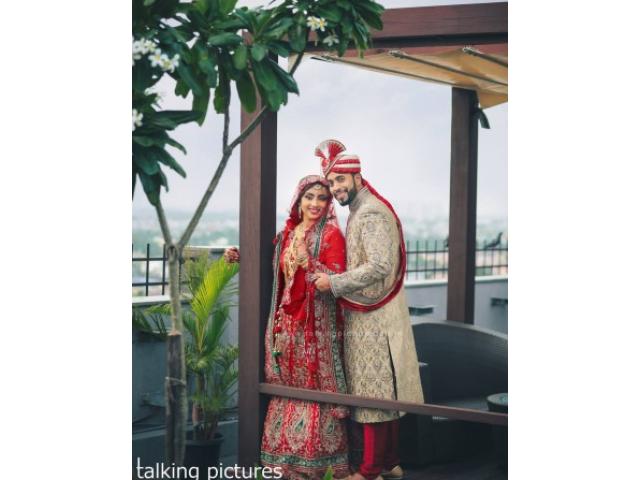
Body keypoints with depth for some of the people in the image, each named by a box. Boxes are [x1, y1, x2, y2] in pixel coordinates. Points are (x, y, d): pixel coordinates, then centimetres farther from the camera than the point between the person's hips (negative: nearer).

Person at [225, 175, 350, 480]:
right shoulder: (286, 234, 12)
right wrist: (242, 258, 15)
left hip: (317, 327, -5)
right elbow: (274, 273, 21)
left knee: (314, 392, -2)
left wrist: (309, 263, -26)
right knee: (287, 389, 9)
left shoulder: (331, 235, -5)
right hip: (287, 326, 6)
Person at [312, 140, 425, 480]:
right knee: (383, 393, 14)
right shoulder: (360, 211, 16)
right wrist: (335, 280, 8)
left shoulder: (371, 212, -15)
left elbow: (380, 266, -25)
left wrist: (334, 283, -20)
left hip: (373, 318, -10)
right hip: (367, 315, 10)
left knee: (374, 394, -3)